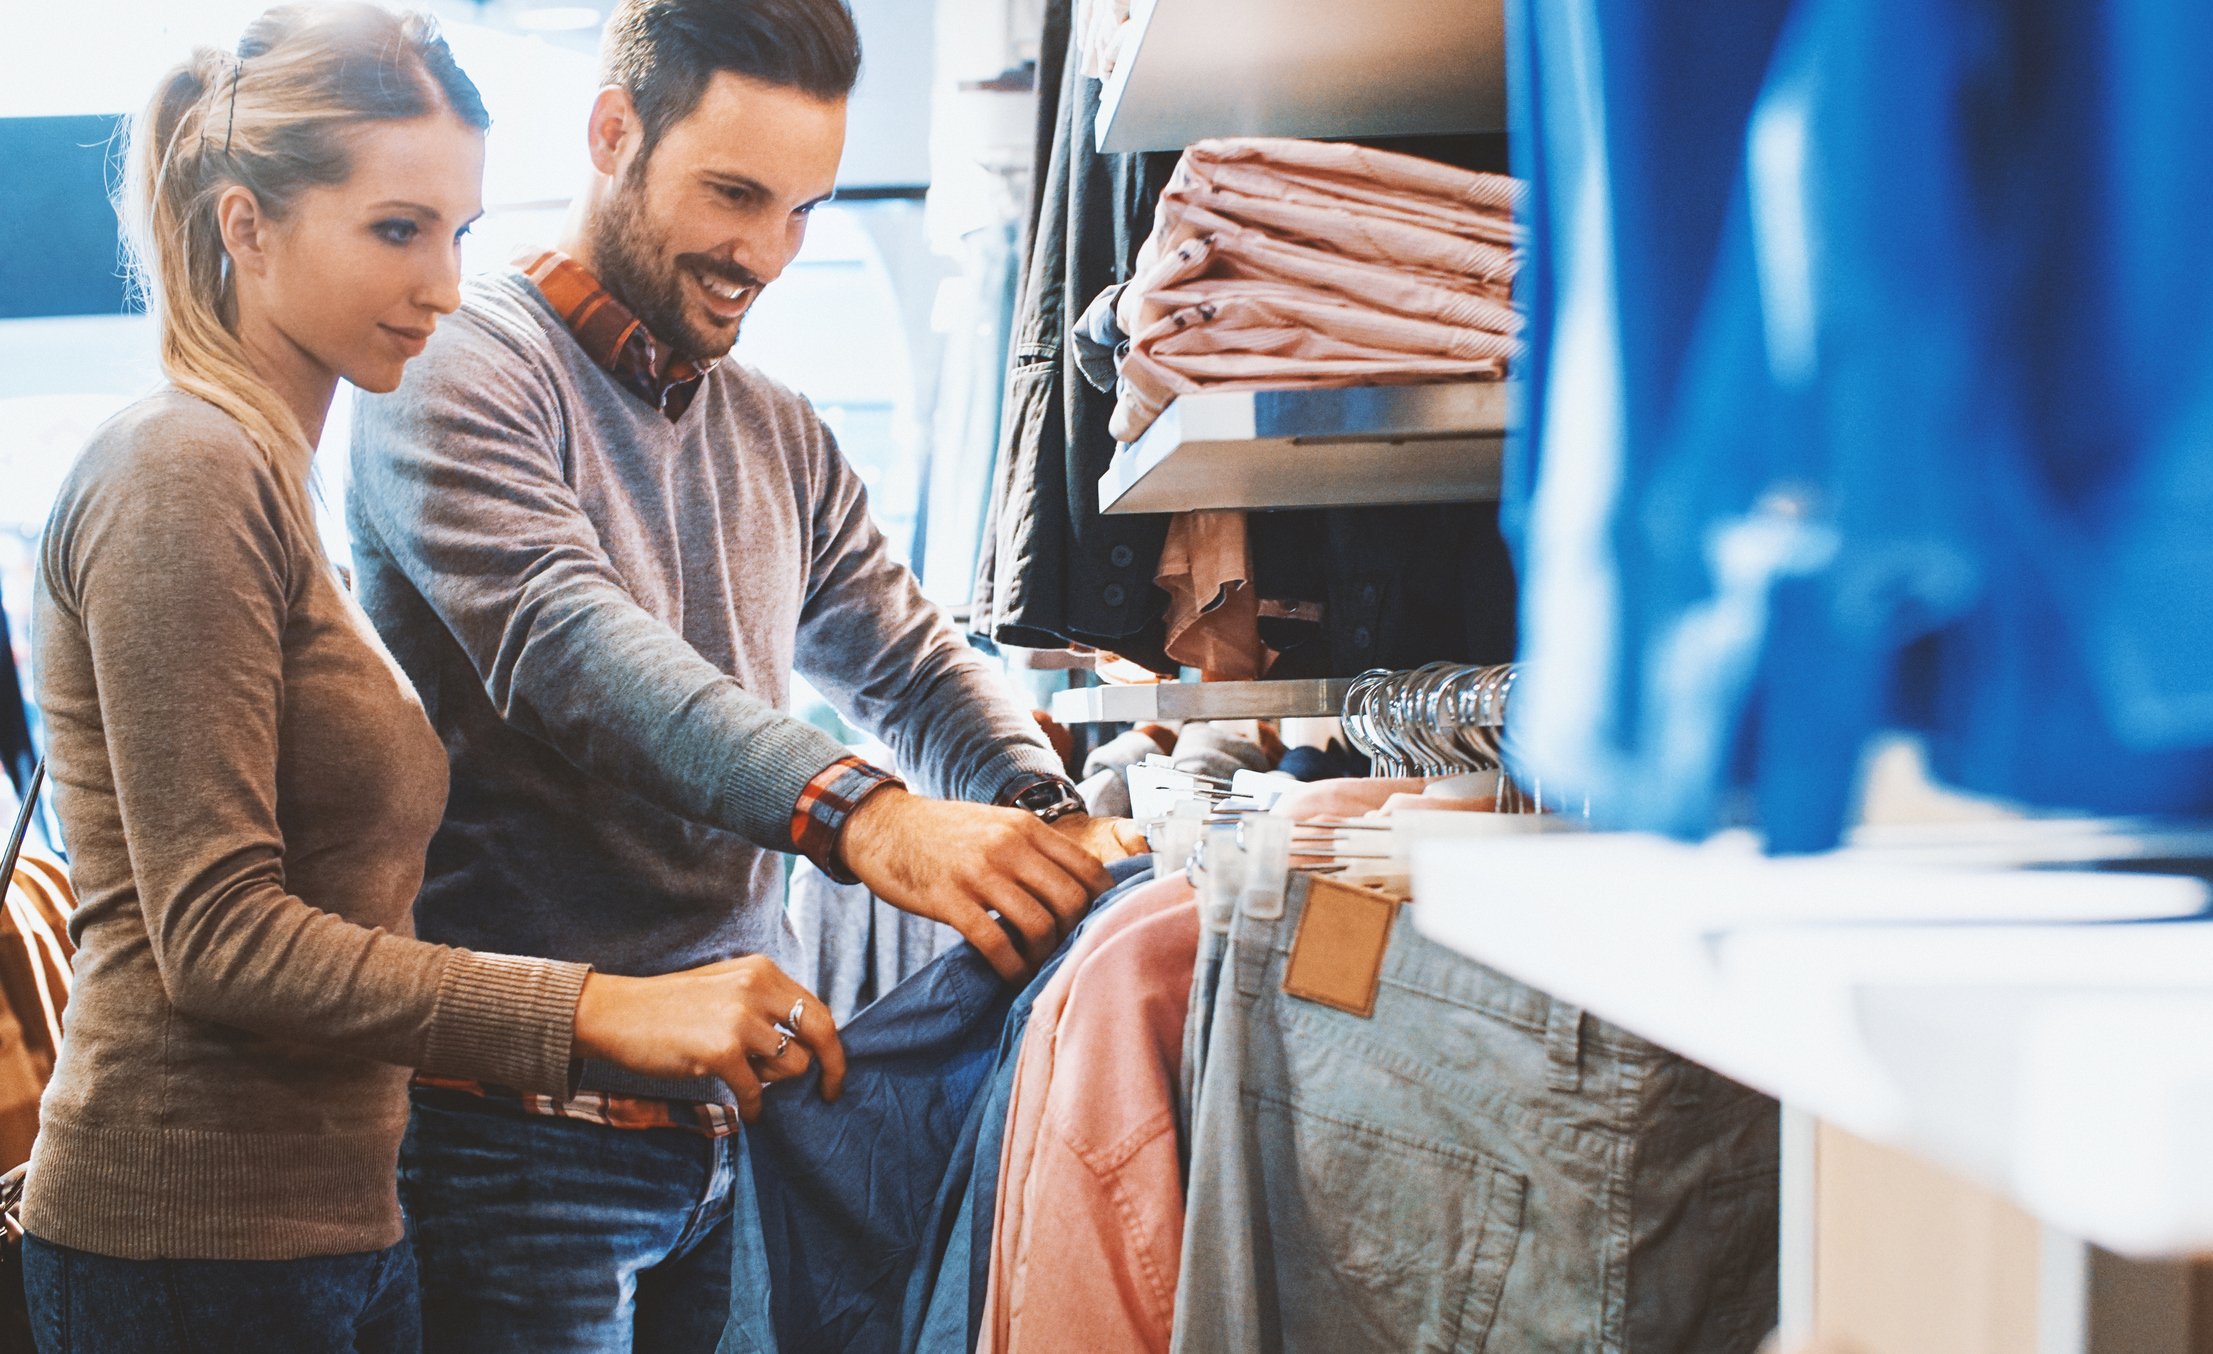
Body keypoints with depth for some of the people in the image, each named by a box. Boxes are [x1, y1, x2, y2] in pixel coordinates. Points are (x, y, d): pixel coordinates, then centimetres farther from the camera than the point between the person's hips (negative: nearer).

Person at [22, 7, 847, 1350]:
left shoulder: (272, 479, 14)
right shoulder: (184, 475, -13)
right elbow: (216, 933, -19)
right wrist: (596, 1015, -24)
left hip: (334, 1215, 9)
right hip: (195, 1237, -9)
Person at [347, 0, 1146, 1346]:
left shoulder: (784, 441, 15)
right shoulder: (460, 372, -9)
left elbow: (915, 665, 10)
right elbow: (563, 639, -25)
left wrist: (1043, 815, -14)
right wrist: (861, 815, -38)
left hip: (735, 1114, 7)